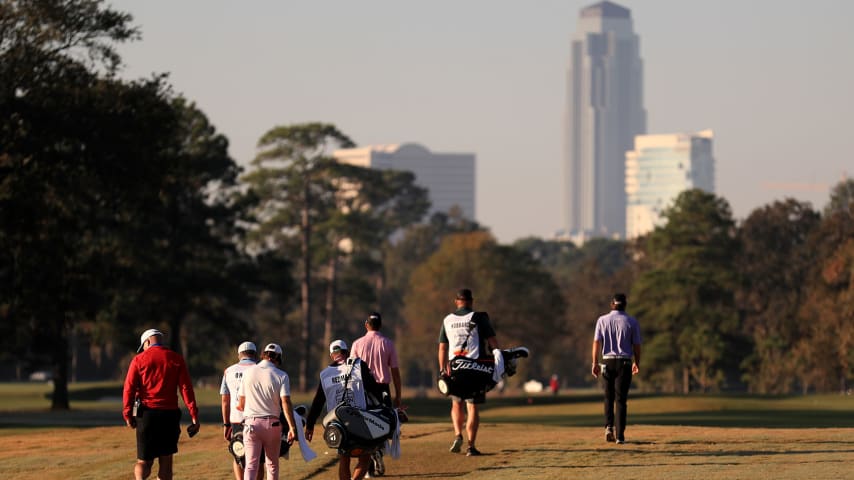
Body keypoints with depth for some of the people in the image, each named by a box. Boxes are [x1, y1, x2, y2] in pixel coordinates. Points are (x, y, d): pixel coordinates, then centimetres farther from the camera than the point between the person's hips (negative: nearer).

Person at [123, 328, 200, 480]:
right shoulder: (176, 359, 5)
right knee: (166, 461, 9)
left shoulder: (139, 360, 2)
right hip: (169, 414, 1)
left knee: (144, 461, 4)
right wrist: (194, 416, -5)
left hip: (146, 414, -1)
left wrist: (128, 415, -2)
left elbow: (129, 389, -5)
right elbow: (186, 388, -2)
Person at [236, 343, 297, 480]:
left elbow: (241, 404, 7)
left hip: (251, 422, 1)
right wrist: (292, 427, -10)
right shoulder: (281, 376, -5)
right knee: (272, 464, 13)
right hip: (272, 423, -1)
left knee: (251, 465, -2)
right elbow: (286, 403, -12)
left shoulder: (248, 372, 3)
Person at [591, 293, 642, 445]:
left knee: (609, 397, 16)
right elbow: (636, 345, 2)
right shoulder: (631, 322, 0)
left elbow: (596, 343, -2)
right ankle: (619, 435, -5)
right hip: (624, 362, -1)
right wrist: (637, 363, 16)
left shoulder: (602, 320, 2)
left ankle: (609, 426, -2)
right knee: (621, 399, 0)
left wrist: (595, 363, 3)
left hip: (607, 362, 1)